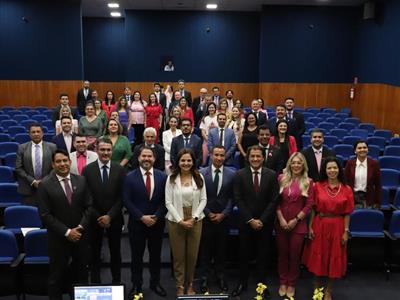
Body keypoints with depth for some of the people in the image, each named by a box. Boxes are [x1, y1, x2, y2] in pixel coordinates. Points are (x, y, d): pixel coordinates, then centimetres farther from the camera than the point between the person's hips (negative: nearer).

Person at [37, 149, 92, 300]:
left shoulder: (81, 181, 1)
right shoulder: (45, 185, -10)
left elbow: (89, 206, 2)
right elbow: (45, 215, -12)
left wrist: (81, 227, -11)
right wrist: (67, 232, -16)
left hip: (81, 235, 3)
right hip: (58, 238, -3)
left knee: (81, 273, 14)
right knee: (57, 275, 11)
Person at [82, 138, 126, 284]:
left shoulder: (120, 170, -5)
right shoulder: (87, 170, -6)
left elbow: (122, 196, -5)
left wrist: (110, 216, -13)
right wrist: (98, 217, -11)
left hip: (114, 218, 0)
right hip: (94, 219, 0)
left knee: (115, 252, 12)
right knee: (94, 253, 11)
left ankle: (116, 282, 27)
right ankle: (95, 282, 26)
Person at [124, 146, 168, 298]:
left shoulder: (162, 176, -1)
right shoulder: (130, 177, -6)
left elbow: (165, 200, -1)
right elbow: (127, 201, -9)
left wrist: (156, 217, -12)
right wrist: (142, 217, -15)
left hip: (157, 222, 2)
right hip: (137, 223, -1)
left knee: (155, 255, 13)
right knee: (137, 256, 10)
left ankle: (155, 283, 30)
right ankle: (136, 285, 25)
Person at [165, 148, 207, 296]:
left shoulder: (199, 178, 1)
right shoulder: (171, 178, -3)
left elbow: (203, 200, 0)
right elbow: (168, 202, -5)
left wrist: (193, 218, -9)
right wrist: (180, 220, -12)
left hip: (195, 220, 1)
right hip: (176, 221, -1)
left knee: (192, 255, 7)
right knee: (178, 255, 6)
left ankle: (189, 285, 24)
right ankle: (180, 286, 20)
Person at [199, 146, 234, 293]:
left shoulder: (231, 174, 0)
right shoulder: (202, 173, -3)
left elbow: (232, 197, 1)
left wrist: (223, 214, -8)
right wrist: (209, 213, -7)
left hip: (223, 218, 1)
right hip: (206, 217, -1)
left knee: (221, 249, 10)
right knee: (206, 249, 7)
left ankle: (221, 277, 23)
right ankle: (205, 278, 19)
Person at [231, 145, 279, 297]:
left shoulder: (272, 175, -3)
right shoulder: (240, 175, -4)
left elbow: (274, 200, -6)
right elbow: (238, 200, -6)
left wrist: (261, 220, -12)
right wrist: (250, 220, -12)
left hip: (265, 223, 0)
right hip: (246, 222, 0)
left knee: (263, 255, 10)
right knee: (244, 254, 11)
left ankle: (261, 284, 25)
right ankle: (242, 282, 26)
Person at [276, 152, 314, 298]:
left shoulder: (308, 182, -2)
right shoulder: (282, 178, 1)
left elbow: (309, 204, -4)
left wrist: (296, 220, -9)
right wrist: (281, 219, -9)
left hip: (298, 224, -1)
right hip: (281, 223, 1)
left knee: (295, 255, 8)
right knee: (282, 253, 11)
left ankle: (291, 284, 24)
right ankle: (282, 283, 26)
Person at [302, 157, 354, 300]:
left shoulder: (346, 189, -4)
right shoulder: (317, 186, -4)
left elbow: (347, 213, -2)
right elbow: (313, 209, -1)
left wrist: (346, 231, -4)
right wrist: (310, 227, -4)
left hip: (337, 227, 0)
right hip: (319, 225, 0)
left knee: (334, 257, 10)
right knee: (318, 256, 12)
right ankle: (317, 287, 33)